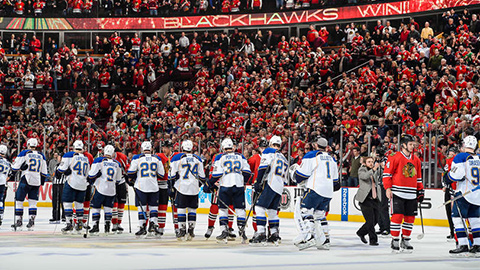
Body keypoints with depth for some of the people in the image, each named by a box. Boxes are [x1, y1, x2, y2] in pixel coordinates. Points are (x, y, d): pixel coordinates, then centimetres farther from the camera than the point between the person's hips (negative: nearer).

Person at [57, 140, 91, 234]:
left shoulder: (69, 155, -3)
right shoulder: (86, 159, 14)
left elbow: (62, 169, -7)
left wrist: (59, 173, 12)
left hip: (71, 183, -5)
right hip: (82, 185, 5)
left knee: (67, 202, -1)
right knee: (79, 203, 16)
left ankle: (69, 224, -8)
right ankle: (80, 224, 15)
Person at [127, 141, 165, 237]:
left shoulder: (137, 158, -3)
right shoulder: (157, 159, 4)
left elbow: (131, 172, -3)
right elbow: (161, 174, 8)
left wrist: (131, 181, 14)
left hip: (140, 186, -1)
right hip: (153, 187, 2)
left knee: (142, 207, 3)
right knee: (153, 207, 10)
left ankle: (143, 227, 0)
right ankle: (153, 225, 1)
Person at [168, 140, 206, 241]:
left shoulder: (177, 158, -3)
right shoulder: (198, 159, 8)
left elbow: (172, 175, -3)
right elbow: (202, 176, 13)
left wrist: (171, 187, 5)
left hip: (181, 187, -3)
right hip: (194, 189, 3)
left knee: (181, 209, 2)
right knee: (192, 210, 9)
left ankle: (182, 231, -1)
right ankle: (191, 232, 7)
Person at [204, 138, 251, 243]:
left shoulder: (220, 157, 2)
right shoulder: (241, 157, 11)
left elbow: (217, 174, -5)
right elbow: (247, 172, 9)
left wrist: (209, 185, 3)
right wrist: (243, 182, 25)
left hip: (225, 186, -2)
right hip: (239, 186, 2)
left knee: (223, 208, 6)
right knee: (240, 208, 8)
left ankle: (225, 231, 0)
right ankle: (242, 231, 3)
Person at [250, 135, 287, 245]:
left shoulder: (269, 151, 4)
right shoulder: (284, 159, 26)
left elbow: (263, 167, -11)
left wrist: (258, 183, -13)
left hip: (270, 183, -7)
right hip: (279, 187, 7)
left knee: (260, 207, -9)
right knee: (272, 210, 16)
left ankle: (261, 233, -19)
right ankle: (275, 234, 14)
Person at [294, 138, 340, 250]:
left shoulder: (311, 156, -1)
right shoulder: (332, 159, 20)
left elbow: (301, 175, -4)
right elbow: (335, 181, 26)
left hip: (316, 189, -7)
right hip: (328, 193, 7)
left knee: (305, 210, -10)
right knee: (320, 214, 14)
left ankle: (308, 236, -26)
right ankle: (325, 241, 11)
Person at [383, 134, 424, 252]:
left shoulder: (416, 160, 15)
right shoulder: (395, 157, -5)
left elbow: (418, 177, 23)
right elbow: (387, 173, -4)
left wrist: (420, 191, 17)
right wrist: (388, 188, -11)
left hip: (411, 194, 6)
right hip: (397, 193, -6)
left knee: (410, 218, 6)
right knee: (397, 216, -10)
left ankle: (405, 240, 18)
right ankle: (395, 241, 0)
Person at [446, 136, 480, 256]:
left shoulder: (460, 157, -8)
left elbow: (456, 174, -16)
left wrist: (447, 179, 3)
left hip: (464, 193, -6)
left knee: (457, 217, -3)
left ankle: (463, 245, -10)